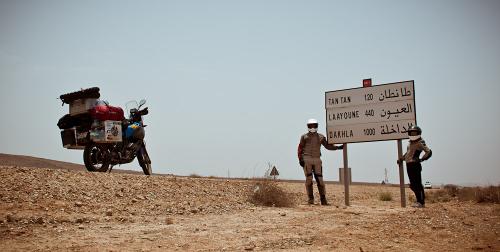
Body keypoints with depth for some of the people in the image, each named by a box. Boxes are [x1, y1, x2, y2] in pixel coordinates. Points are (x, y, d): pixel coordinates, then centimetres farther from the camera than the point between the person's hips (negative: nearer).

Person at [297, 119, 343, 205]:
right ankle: (311, 198, 2)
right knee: (309, 179, -3)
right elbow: (300, 148, 3)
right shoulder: (304, 137, 6)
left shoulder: (321, 137, 13)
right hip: (307, 159, -2)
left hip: (317, 160, 2)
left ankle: (323, 199, 0)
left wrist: (338, 147, 3)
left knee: (320, 179, -2)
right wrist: (300, 159, -8)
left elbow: (328, 146, 14)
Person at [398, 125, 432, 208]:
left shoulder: (420, 143, -7)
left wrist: (421, 159, -17)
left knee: (417, 184, -7)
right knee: (412, 185, 11)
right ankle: (419, 200, 20)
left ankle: (421, 202, -2)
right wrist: (401, 159, 22)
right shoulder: (410, 143, 18)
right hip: (409, 165, 9)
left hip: (415, 165, -9)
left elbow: (429, 152, -15)